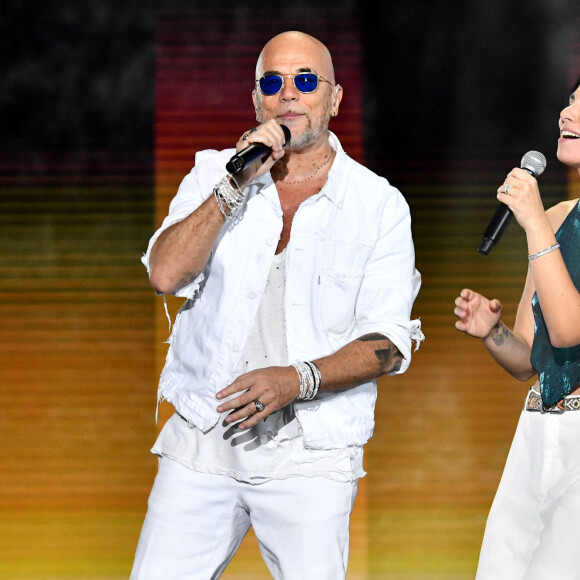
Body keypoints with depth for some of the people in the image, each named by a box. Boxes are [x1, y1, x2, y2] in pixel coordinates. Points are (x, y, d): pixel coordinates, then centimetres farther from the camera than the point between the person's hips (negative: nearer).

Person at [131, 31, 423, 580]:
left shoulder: (379, 205, 3)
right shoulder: (214, 173, 9)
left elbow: (387, 343, -2)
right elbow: (165, 274, -7)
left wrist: (297, 379, -17)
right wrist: (238, 182, -12)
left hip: (310, 456, -1)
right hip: (202, 440, 1)